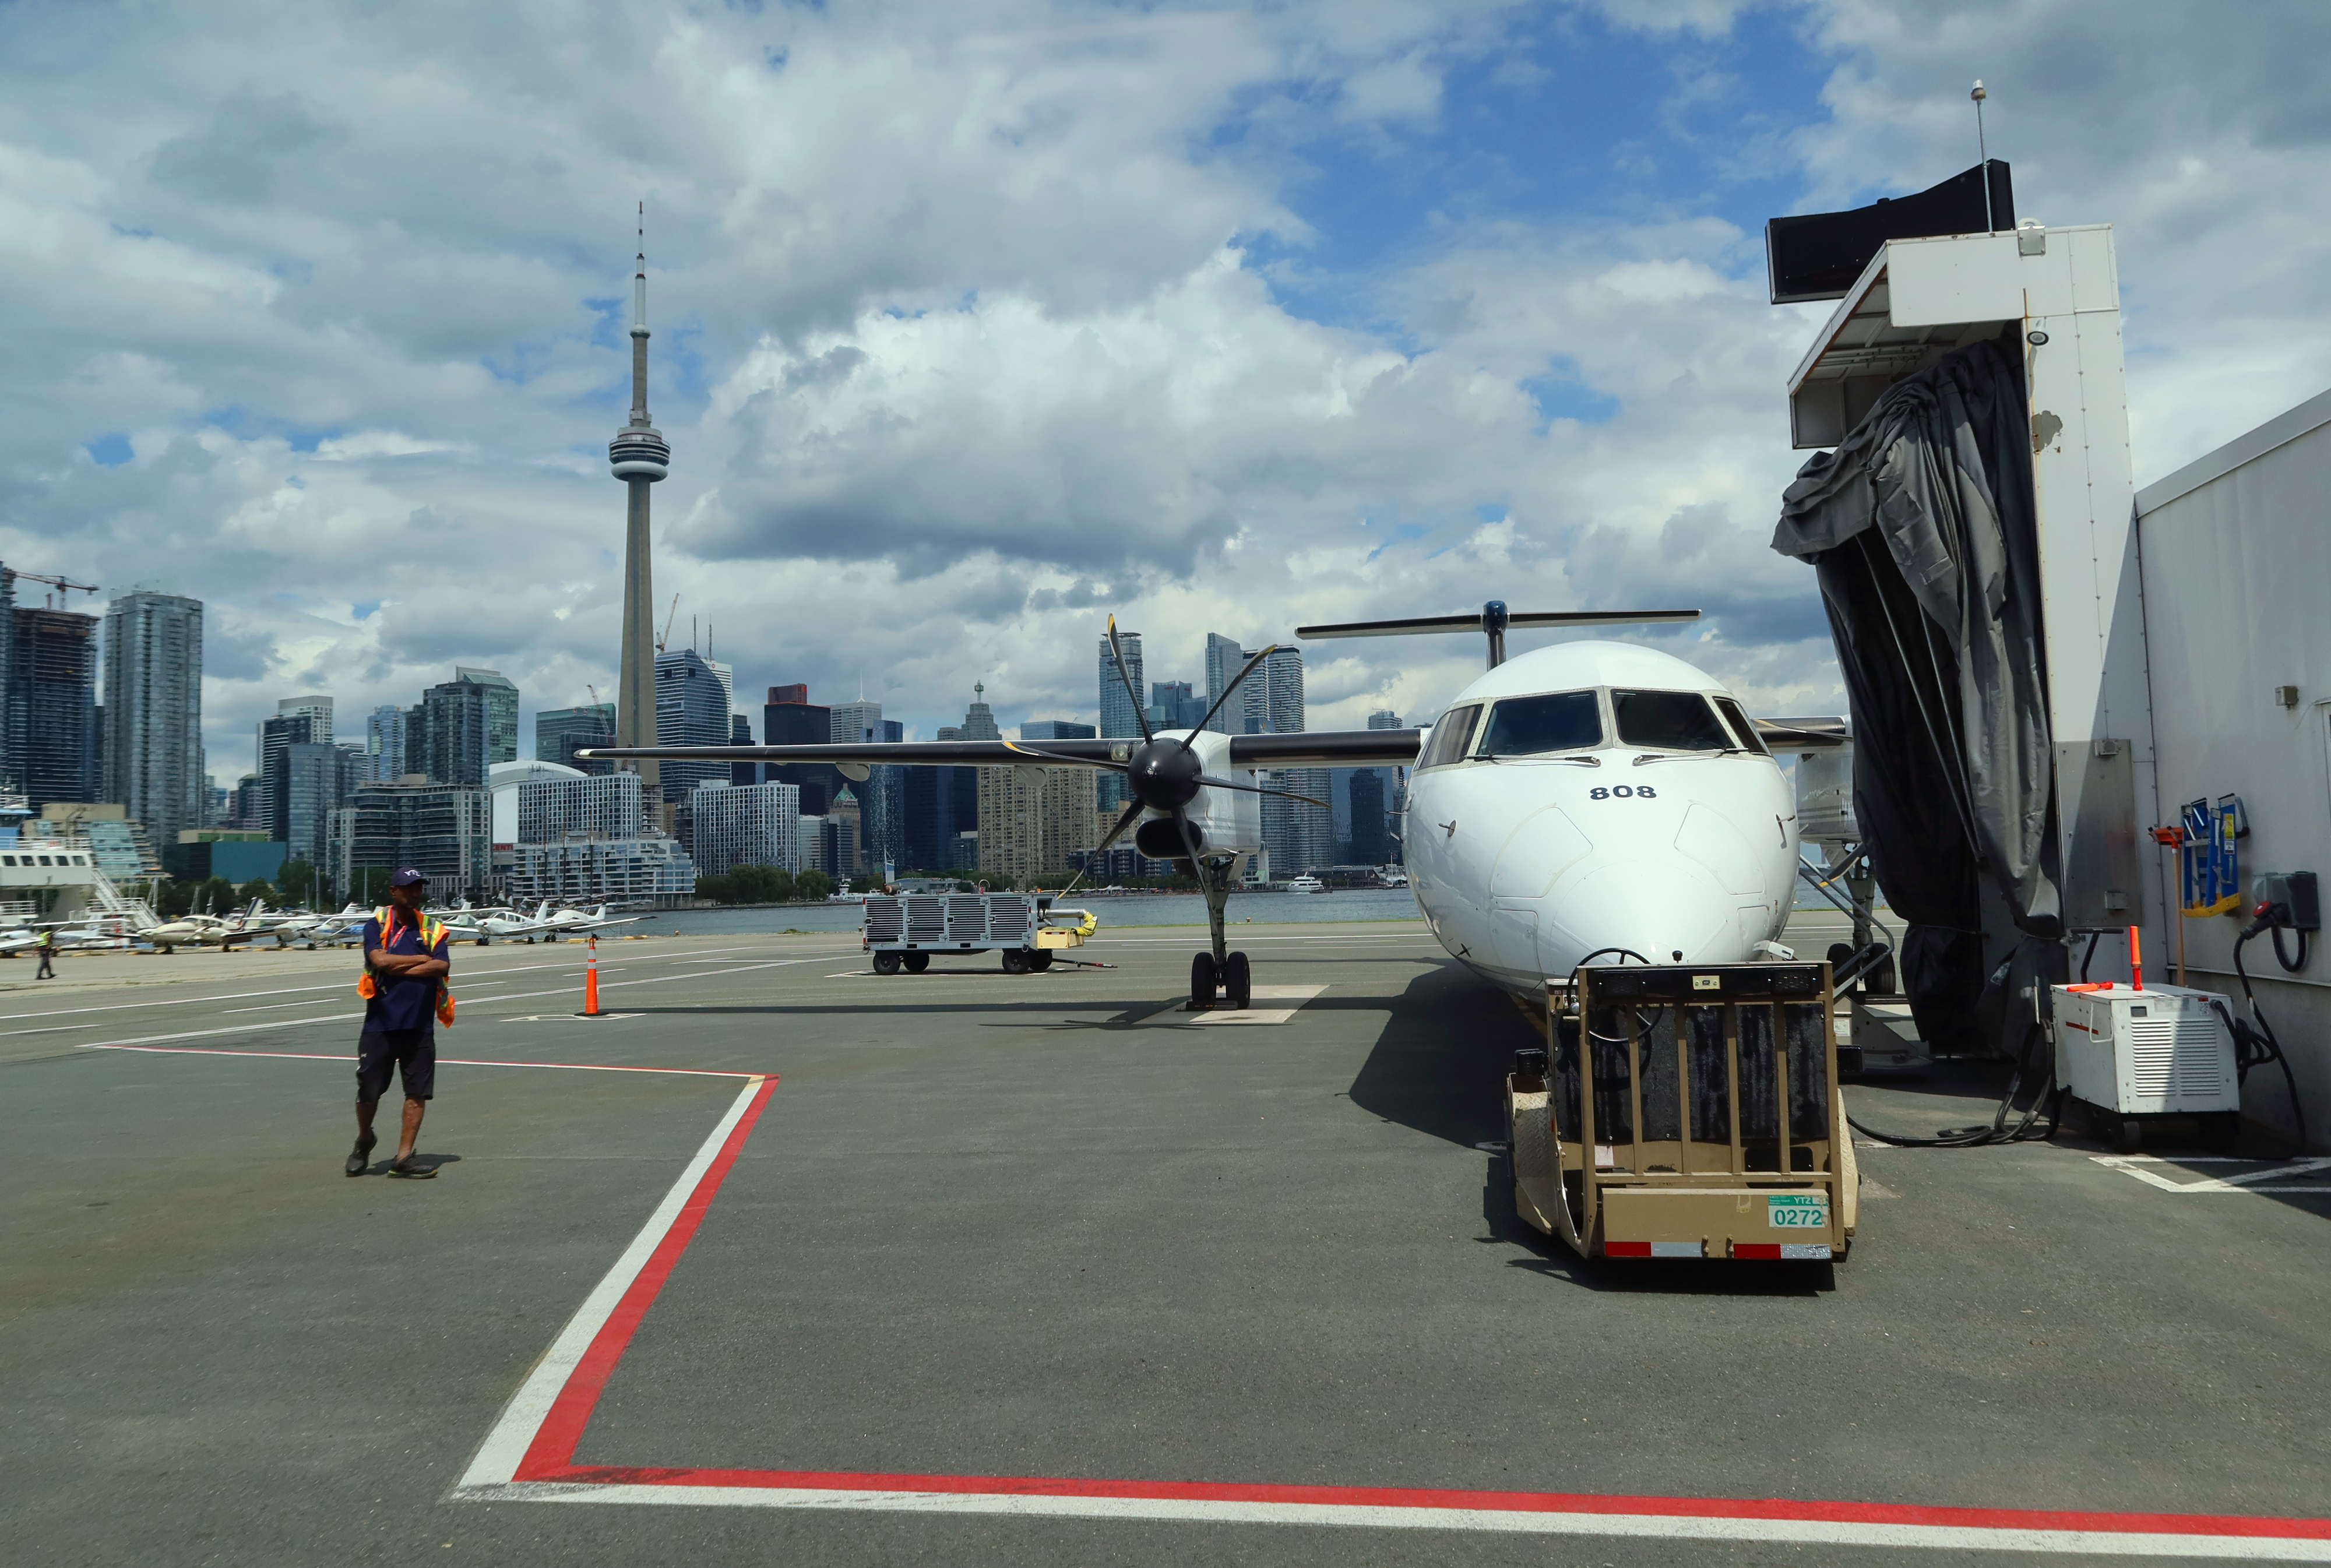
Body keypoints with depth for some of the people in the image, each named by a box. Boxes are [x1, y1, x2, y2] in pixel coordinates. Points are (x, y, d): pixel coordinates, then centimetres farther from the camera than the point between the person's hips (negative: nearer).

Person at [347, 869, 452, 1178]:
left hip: (419, 1026, 2)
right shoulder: (376, 925, 3)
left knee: (418, 1092, -1)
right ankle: (364, 1141, 29)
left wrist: (398, 969, -10)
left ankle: (403, 1158, 5)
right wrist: (421, 959, -6)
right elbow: (380, 959, -15)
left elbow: (442, 967, -8)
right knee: (368, 1093, 1)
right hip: (380, 1024, -2)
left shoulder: (431, 929, 8)